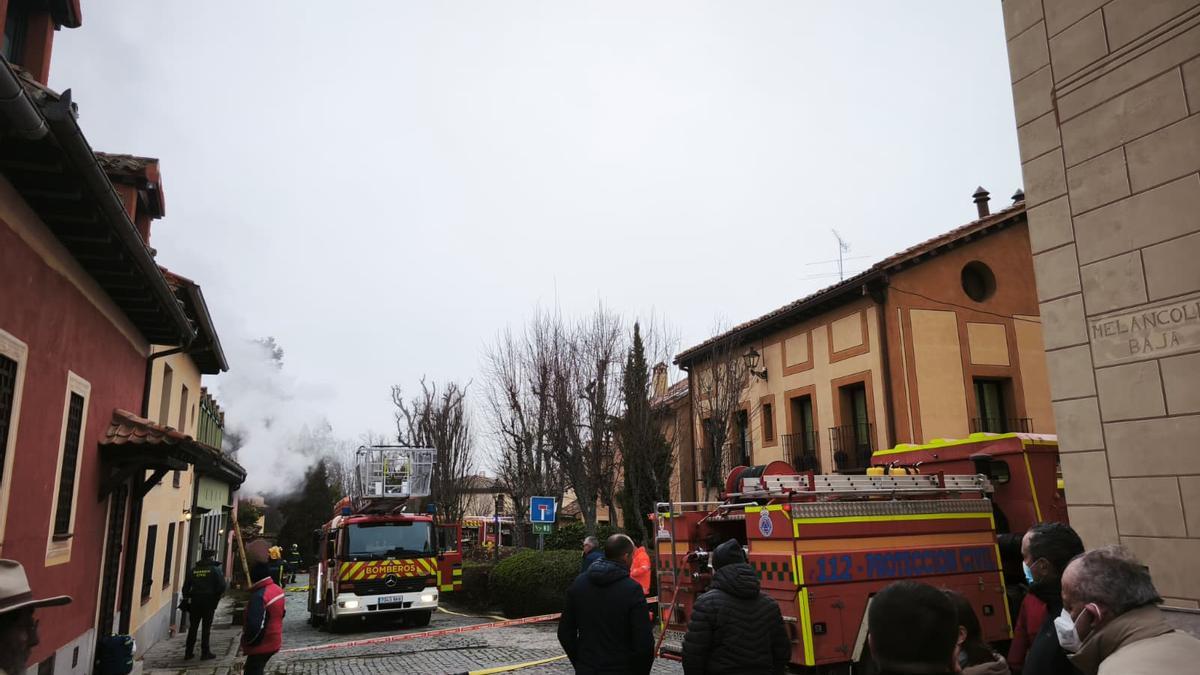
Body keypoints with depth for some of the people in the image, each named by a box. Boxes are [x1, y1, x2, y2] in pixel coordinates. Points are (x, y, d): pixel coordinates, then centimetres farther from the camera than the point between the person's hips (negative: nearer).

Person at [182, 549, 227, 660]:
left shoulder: (193, 570, 8)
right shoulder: (215, 570, -4)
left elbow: (186, 587, 7)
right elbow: (222, 586, -12)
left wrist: (186, 599, 16)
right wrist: (216, 599, 3)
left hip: (195, 601, 4)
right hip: (209, 602, -4)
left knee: (193, 627, 11)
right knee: (206, 627, 3)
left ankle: (188, 652, 14)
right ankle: (205, 652, 5)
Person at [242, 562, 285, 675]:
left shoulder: (259, 596, -26)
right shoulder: (278, 590, 2)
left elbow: (254, 626, -29)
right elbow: (281, 613, 15)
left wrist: (246, 641, -11)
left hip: (261, 644, -9)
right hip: (273, 640, 9)